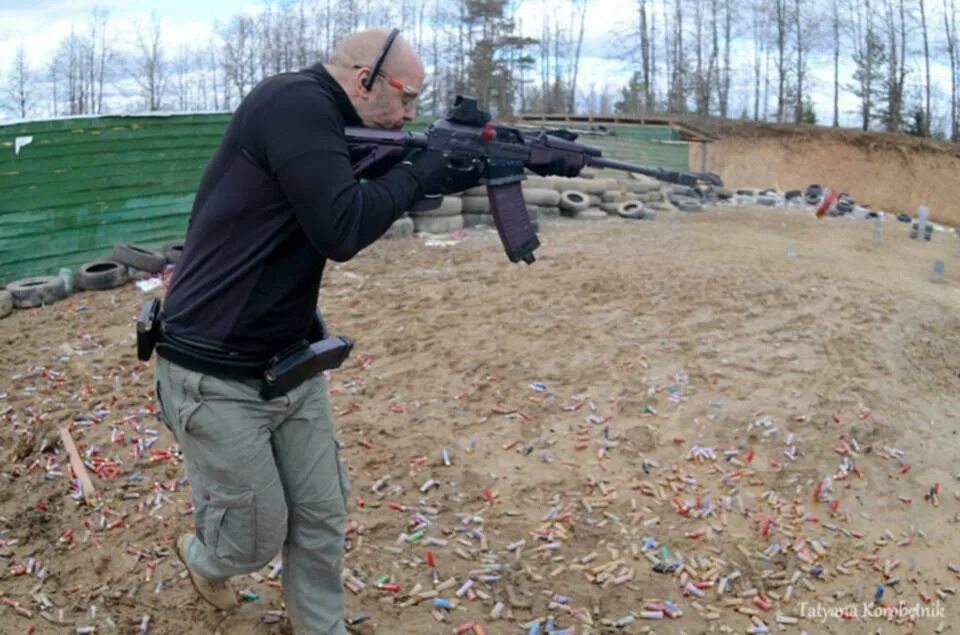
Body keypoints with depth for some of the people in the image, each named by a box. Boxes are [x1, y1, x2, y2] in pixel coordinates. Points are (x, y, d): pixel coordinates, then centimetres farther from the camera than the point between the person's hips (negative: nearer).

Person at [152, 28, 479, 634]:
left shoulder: (323, 123, 8)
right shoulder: (295, 102, -20)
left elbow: (387, 196, 16)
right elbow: (343, 230, -29)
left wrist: (472, 168, 3)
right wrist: (417, 171, -15)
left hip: (291, 366, 8)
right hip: (217, 377, -8)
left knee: (322, 518, 12)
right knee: (257, 538, 9)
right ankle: (202, 557, 43)